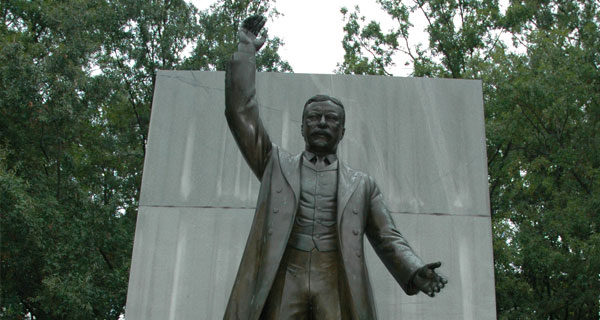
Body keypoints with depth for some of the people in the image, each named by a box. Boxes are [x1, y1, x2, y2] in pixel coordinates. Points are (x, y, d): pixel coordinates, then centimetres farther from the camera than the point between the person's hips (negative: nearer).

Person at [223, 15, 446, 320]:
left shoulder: (361, 184, 21)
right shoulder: (277, 165, 21)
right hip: (283, 282, 0)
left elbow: (388, 239, 14)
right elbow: (241, 112, 16)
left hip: (337, 288, 0)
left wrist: (415, 271, -6)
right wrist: (246, 50, 17)